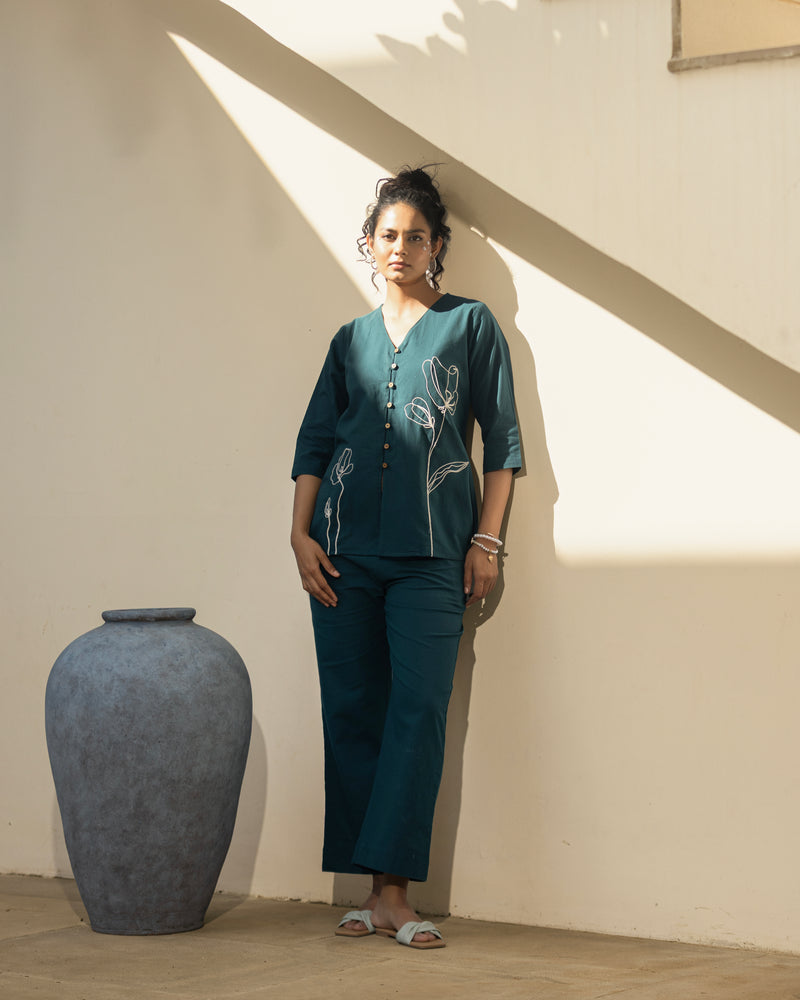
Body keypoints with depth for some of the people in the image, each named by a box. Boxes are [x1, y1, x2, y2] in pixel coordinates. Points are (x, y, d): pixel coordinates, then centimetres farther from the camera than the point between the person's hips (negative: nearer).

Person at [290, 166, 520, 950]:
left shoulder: (470, 325, 9)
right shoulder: (352, 340, 17)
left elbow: (502, 440, 5)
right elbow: (314, 442, 14)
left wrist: (486, 540, -2)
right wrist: (300, 534, 1)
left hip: (432, 553, -3)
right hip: (345, 548, 3)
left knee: (418, 710, -11)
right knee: (351, 711, 1)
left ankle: (393, 890, -13)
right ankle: (374, 892, 6)